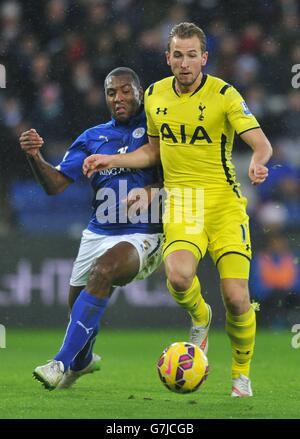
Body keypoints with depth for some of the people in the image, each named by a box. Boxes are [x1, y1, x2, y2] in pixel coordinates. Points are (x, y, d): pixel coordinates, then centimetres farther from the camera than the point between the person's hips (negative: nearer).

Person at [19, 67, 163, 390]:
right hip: (98, 233, 5)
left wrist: (150, 193, -20)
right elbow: (56, 183, 2)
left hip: (144, 235, -5)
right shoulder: (92, 138, 9)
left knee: (103, 270, -32)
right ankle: (83, 360, 47)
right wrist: (35, 157, -17)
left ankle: (62, 363, -31)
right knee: (79, 305, 10)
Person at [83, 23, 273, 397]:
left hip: (224, 201, -2)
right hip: (180, 203, 2)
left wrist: (257, 164, -35)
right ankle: (200, 318, 8)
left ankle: (241, 373, 16)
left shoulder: (224, 95, -7)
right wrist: (111, 161, 11)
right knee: (179, 274, -28)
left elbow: (261, 144, -13)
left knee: (236, 297, -11)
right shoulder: (155, 95, 7)